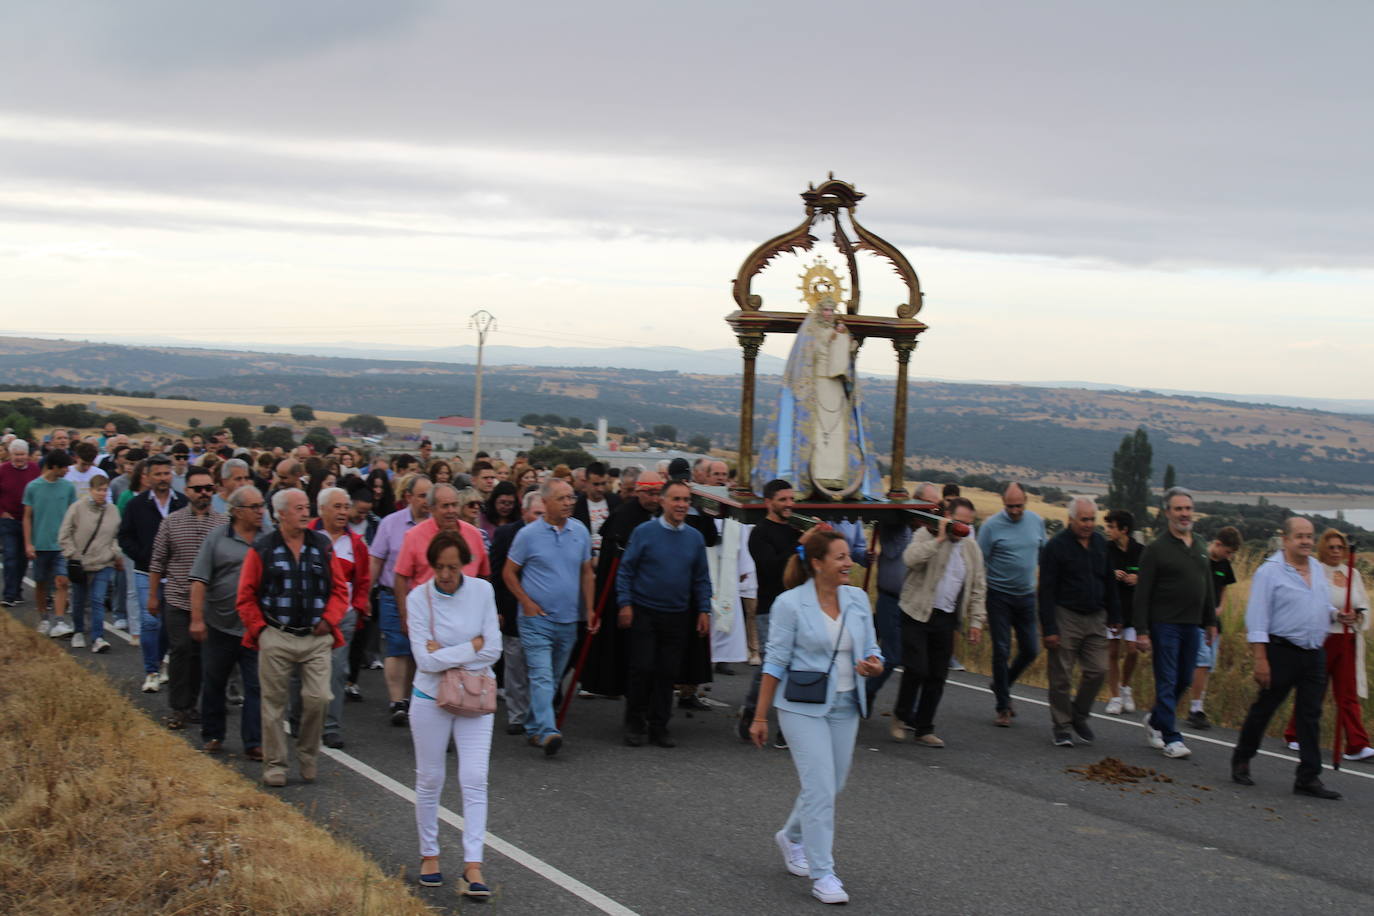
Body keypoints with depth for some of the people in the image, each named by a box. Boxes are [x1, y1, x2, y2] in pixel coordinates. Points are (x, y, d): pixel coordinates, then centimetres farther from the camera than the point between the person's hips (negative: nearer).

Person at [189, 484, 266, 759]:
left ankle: (254, 743, 4)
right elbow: (199, 582, -4)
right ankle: (212, 736, 27)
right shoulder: (217, 539, -2)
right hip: (220, 625, -1)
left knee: (257, 686, -2)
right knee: (214, 685, 12)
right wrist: (197, 619, -11)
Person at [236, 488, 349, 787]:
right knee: (274, 703, 4)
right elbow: (246, 596, 4)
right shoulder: (262, 549, 1)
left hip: (316, 638, 2)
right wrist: (259, 627, -2)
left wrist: (329, 619, 0)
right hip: (276, 639, -1)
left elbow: (339, 589, 12)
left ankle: (307, 755, 14)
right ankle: (275, 765, 15)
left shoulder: (322, 546, 9)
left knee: (318, 698, -8)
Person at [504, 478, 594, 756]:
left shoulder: (581, 532, 6)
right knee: (541, 676, -15)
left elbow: (586, 573, 13)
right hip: (536, 618, -5)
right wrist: (527, 602, -8)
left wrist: (589, 609, 6)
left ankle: (533, 727, 25)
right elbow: (509, 572, 1)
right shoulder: (528, 534, -6)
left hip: (568, 619, 5)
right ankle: (547, 731, -22)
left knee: (553, 678, 12)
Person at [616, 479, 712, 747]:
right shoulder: (644, 532, -5)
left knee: (668, 673, 5)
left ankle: (659, 726, 16)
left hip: (678, 616, 3)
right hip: (645, 613, -3)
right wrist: (625, 604, -8)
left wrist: (704, 610, 4)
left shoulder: (695, 537, 6)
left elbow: (701, 579, 12)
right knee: (642, 668, -4)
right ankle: (634, 724, 11)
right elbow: (626, 571, -2)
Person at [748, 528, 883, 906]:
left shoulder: (857, 598, 5)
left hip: (845, 706, 6)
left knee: (831, 787, 14)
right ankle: (822, 875, -3)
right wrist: (760, 717, -5)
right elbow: (776, 662, -7)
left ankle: (791, 837, 41)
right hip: (804, 707, -6)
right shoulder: (790, 603, -10)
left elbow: (870, 650, 10)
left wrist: (873, 665, -15)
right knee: (820, 788, -11)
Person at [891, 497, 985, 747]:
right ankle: (901, 716, 11)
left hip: (946, 619, 5)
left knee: (937, 676, 4)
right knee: (916, 669, -12)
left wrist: (976, 620, 10)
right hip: (918, 614, -5)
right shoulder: (926, 536, -2)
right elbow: (910, 558, -24)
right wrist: (940, 539, -22)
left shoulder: (972, 547, 13)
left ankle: (924, 729, 14)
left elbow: (978, 587, 17)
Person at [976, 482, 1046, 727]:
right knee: (1001, 651, -3)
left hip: (1027, 596, 4)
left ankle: (1000, 687, 29)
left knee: (1030, 650, 5)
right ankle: (1003, 707, 8)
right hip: (999, 596, -4)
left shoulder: (1037, 522, 3)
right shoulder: (991, 526, -10)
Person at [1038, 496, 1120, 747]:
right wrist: (1049, 629, -15)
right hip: (1066, 616, -5)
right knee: (1061, 676, -1)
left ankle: (1079, 715, 21)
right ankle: (1061, 726, 11)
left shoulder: (1101, 544, 9)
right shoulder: (1056, 546, -9)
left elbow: (1110, 583, 19)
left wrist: (1114, 616, 16)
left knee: (1098, 670, 1)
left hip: (1095, 617, 5)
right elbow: (1046, 591, -10)